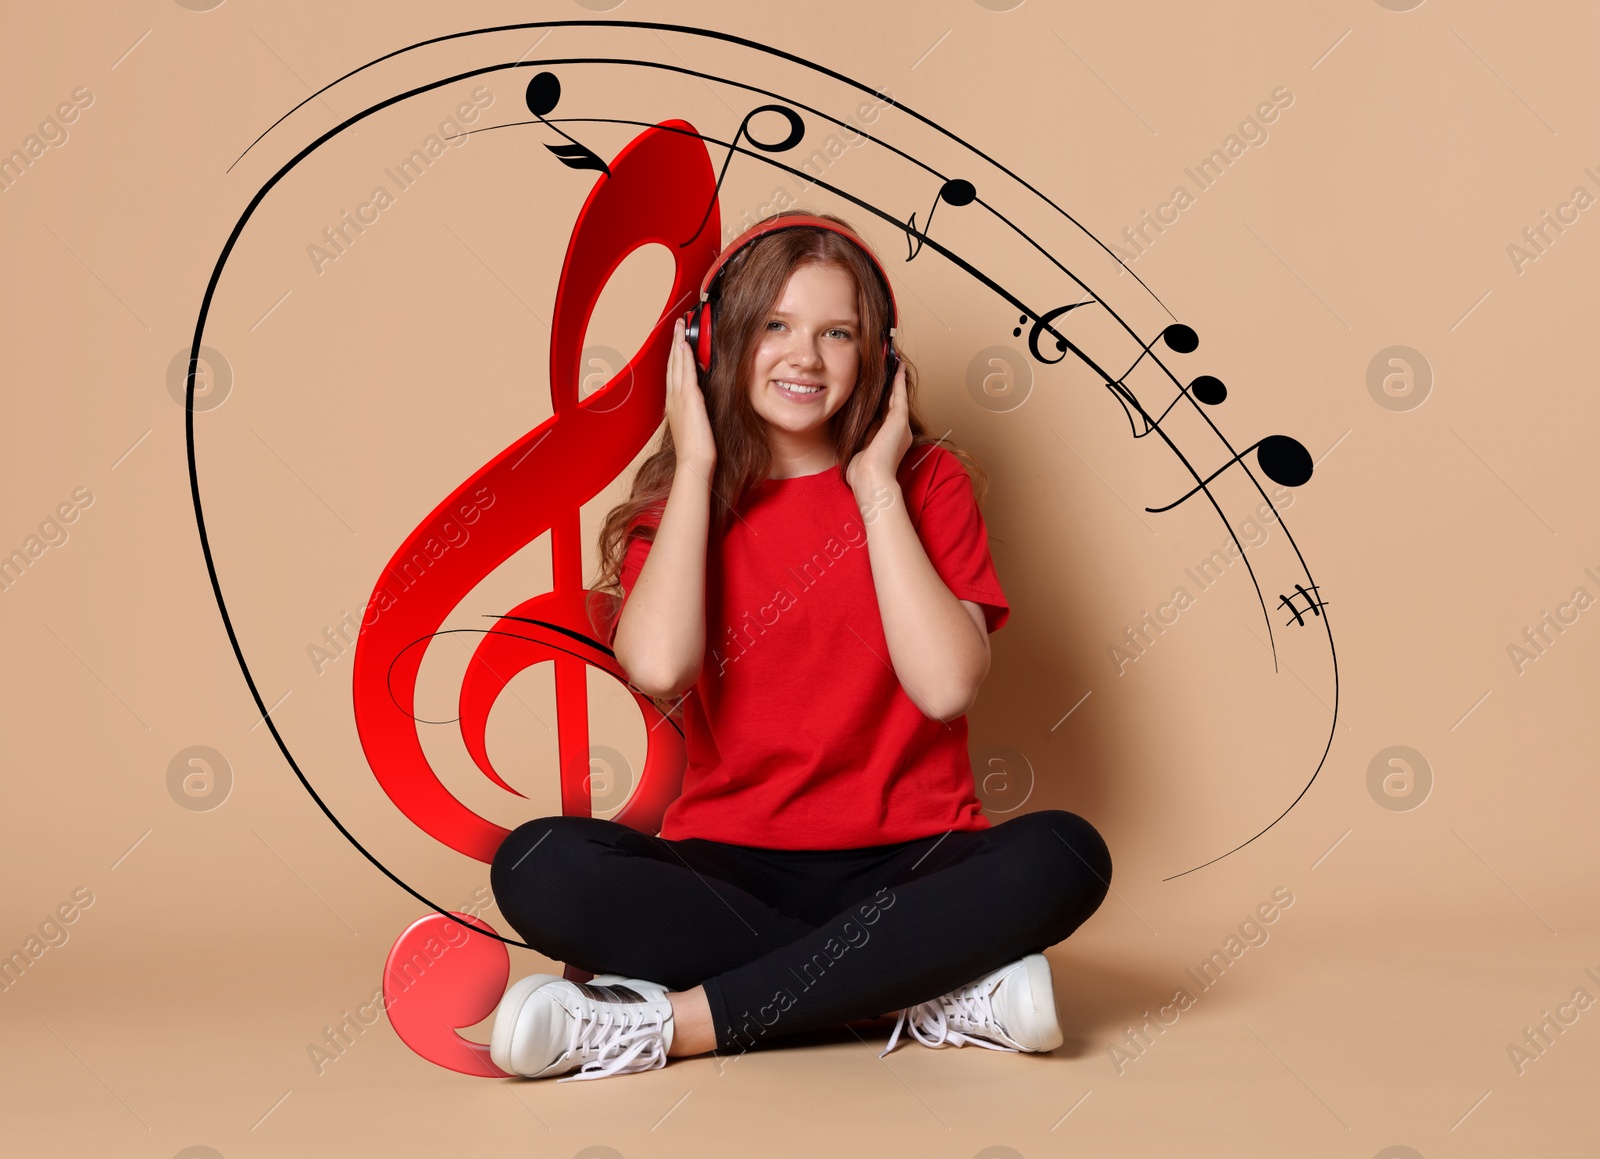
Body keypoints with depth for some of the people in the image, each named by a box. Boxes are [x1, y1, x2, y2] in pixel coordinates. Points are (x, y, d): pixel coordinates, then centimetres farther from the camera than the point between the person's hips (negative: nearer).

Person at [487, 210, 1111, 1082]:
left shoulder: (926, 481, 5)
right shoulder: (680, 503, 7)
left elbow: (947, 686, -12)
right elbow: (658, 669, -16)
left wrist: (874, 484, -7)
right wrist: (696, 464, -6)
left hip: (904, 866, 0)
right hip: (729, 874, 1)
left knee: (1063, 853, -31)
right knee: (541, 866, -28)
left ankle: (679, 1022, -28)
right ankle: (937, 990, -26)